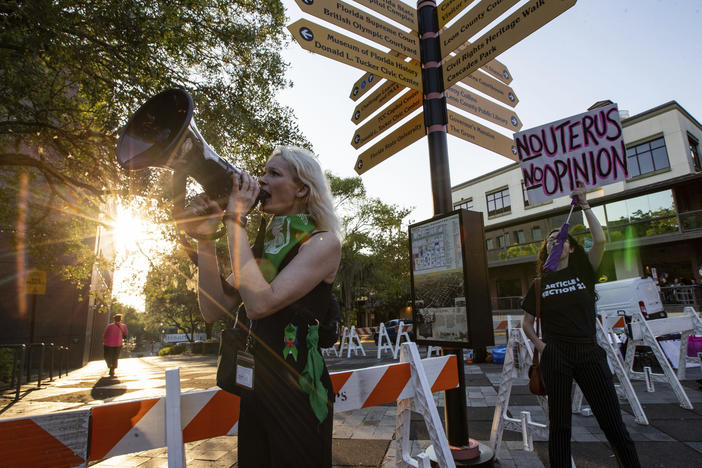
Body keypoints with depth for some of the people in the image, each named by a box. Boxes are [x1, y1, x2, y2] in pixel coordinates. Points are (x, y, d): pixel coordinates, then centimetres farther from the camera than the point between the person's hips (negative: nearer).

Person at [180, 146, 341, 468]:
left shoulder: (323, 242, -13)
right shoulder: (266, 244, 8)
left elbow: (260, 303, -27)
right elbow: (214, 310, 2)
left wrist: (235, 220, -19)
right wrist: (204, 239, -6)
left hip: (297, 388, -7)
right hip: (255, 386, 7)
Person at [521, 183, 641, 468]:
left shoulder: (584, 271, 6)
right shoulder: (540, 284, 8)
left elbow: (600, 240, -12)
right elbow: (527, 322, 14)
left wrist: (584, 205, -8)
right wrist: (537, 343, -3)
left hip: (588, 353, 0)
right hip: (555, 356, 1)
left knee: (612, 421, 1)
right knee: (559, 424, 8)